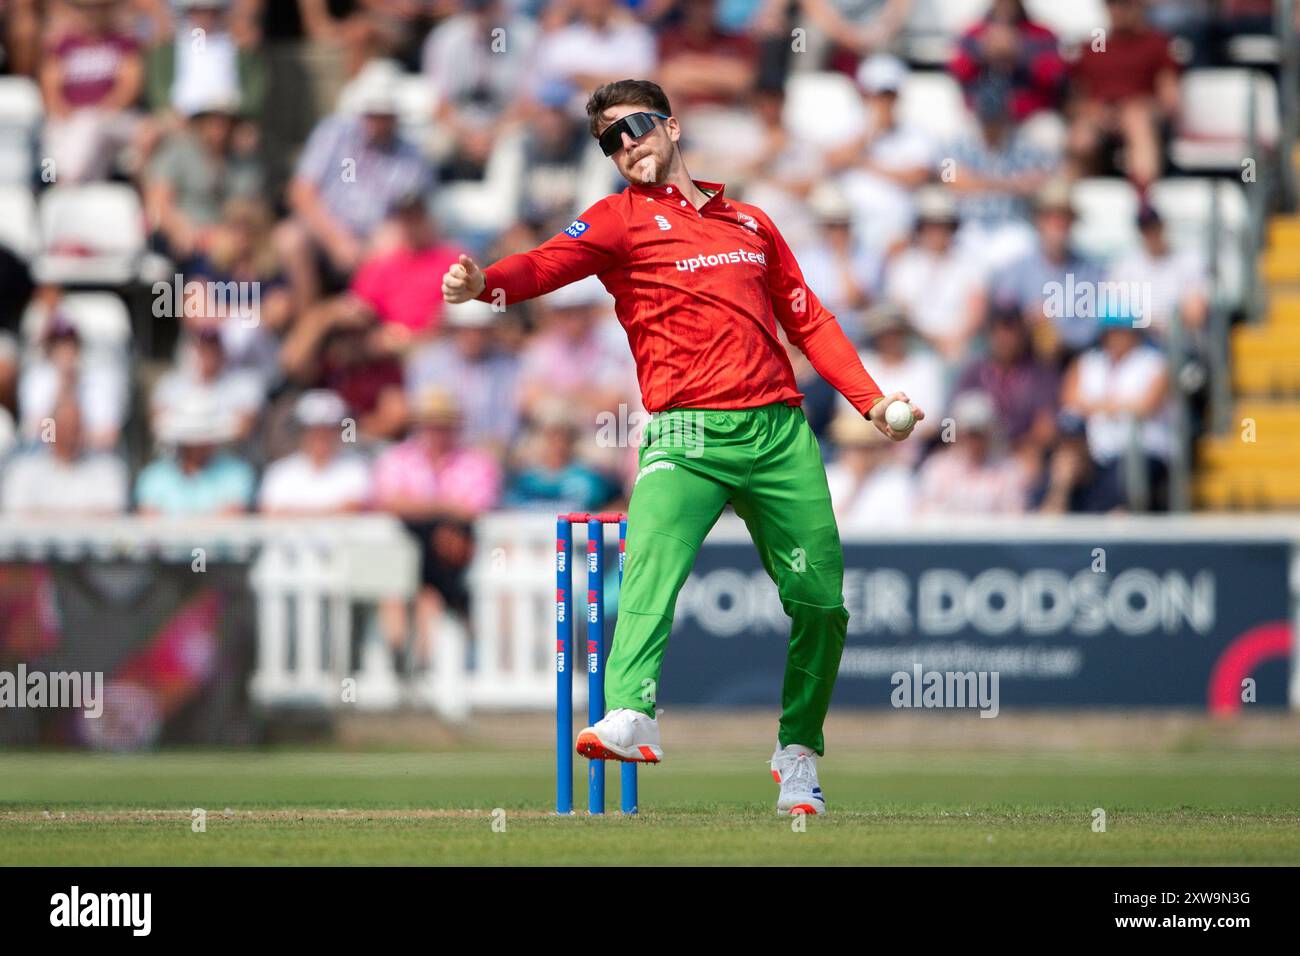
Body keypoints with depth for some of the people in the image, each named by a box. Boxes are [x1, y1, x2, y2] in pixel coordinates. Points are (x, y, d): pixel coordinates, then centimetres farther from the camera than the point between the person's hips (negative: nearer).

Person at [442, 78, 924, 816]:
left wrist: (871, 400, 16)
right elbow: (553, 263, -10)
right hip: (688, 431, -4)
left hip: (781, 429, 4)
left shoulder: (749, 221, 22)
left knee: (821, 602, 3)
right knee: (654, 560, -30)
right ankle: (632, 719, -46)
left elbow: (808, 320, 26)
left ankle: (798, 754, 23)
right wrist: (486, 284, -31)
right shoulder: (620, 219, 9)